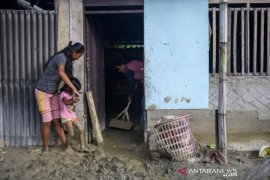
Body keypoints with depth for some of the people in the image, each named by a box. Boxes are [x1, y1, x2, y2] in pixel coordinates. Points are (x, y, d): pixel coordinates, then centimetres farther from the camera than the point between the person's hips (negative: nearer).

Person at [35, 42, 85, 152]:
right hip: (43, 91, -8)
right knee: (47, 121, -5)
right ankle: (45, 148, 9)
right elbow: (61, 73, -38)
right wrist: (74, 89, -40)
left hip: (53, 92, 8)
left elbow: (65, 75, 5)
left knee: (57, 119, 5)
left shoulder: (66, 59, 8)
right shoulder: (62, 57, -21)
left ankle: (65, 145, 7)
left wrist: (70, 89, -8)